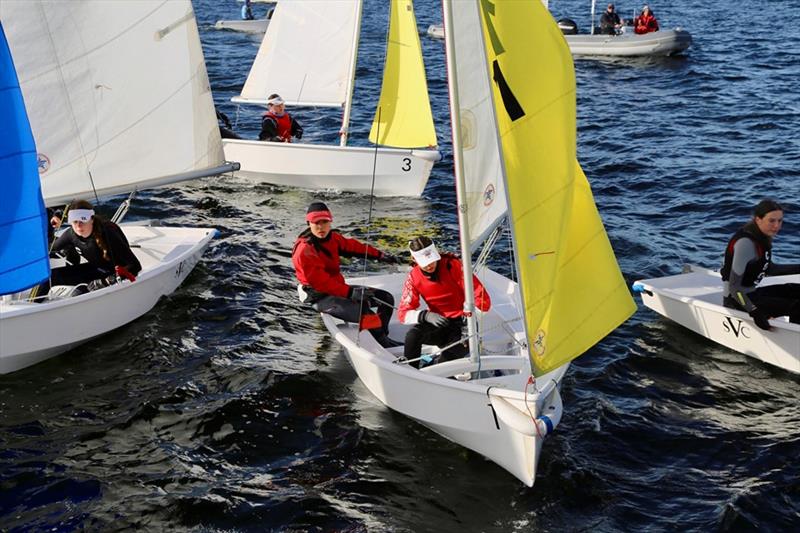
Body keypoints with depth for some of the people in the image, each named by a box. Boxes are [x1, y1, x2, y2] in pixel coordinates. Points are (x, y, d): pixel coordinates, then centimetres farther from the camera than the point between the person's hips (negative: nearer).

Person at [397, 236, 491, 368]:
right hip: (438, 323, 2)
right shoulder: (414, 277, -4)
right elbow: (403, 313, -7)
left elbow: (482, 298, -16)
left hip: (461, 322, -2)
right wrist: (426, 316, -28)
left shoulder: (453, 265, -14)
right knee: (413, 335, -30)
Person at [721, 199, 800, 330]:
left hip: (751, 293, 10)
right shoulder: (746, 242, -24)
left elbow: (769, 269, 20)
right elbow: (733, 286, -27)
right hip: (737, 300, -10)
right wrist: (754, 312, -35)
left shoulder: (762, 236, 3)